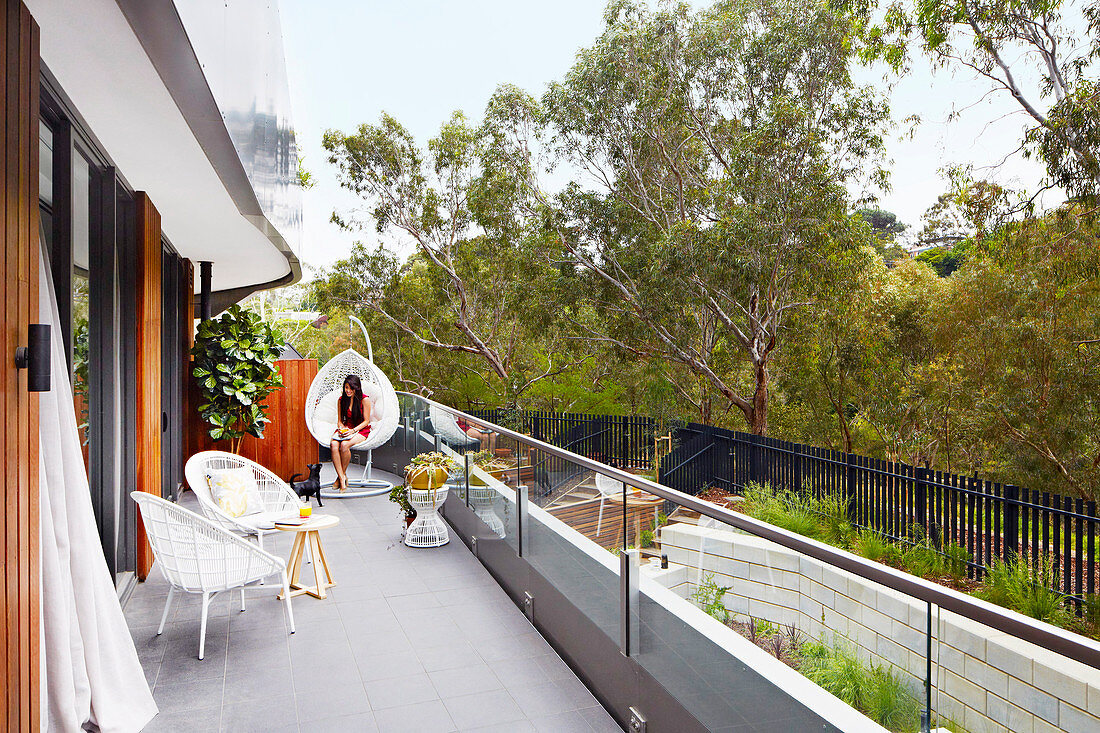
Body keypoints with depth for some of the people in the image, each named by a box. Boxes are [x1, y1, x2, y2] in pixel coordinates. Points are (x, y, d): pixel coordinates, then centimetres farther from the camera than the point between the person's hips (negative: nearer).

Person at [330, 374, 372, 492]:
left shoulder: (364, 399, -7)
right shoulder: (342, 399, 7)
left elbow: (366, 421, -6)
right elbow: (340, 420, 14)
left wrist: (353, 430, -18)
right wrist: (341, 427, -9)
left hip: (361, 430, -4)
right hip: (346, 428, 4)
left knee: (344, 445, -33)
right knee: (333, 444, -28)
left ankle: (342, 474, -12)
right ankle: (342, 478, -27)